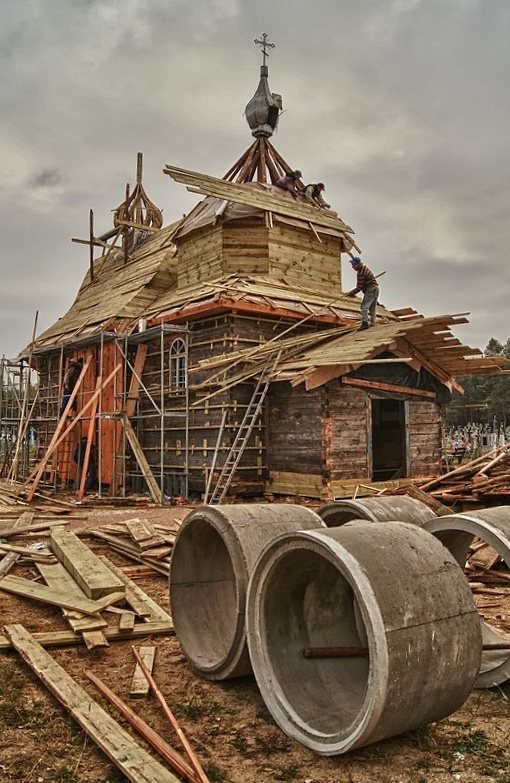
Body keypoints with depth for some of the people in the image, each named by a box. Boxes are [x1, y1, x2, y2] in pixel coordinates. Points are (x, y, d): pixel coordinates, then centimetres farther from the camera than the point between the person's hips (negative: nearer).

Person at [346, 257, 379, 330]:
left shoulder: (361, 273, -18)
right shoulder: (364, 268, 14)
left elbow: (359, 288, -16)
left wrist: (351, 293, -6)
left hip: (370, 289, -11)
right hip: (376, 288, 11)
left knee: (364, 306, -14)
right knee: (372, 308, 13)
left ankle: (364, 322, -23)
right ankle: (372, 323, 14)